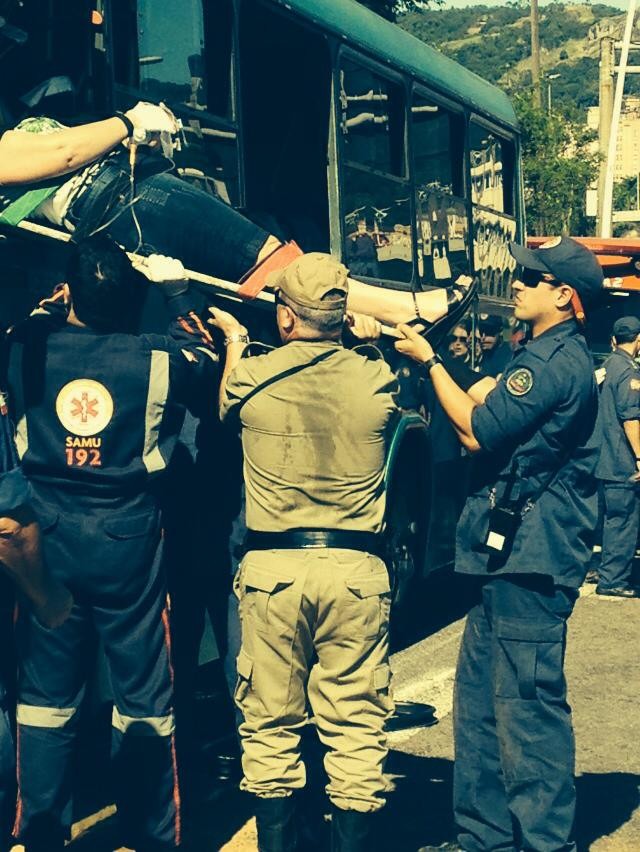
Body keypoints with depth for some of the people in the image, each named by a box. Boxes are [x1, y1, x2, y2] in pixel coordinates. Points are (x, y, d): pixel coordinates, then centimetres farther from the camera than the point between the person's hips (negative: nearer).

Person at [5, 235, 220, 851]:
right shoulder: (156, 358, -9)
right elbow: (207, 364, 12)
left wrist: (60, 299, 27)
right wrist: (177, 293, 18)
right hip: (128, 546, -2)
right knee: (143, 697, 9)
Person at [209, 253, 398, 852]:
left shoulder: (250, 376, -4)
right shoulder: (375, 380, -3)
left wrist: (234, 341, 36)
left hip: (272, 567, 0)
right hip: (356, 568, 0)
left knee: (270, 725, 11)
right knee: (355, 728, 8)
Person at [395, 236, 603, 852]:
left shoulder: (558, 361, -14)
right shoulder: (542, 355, 19)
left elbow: (477, 432, -15)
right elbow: (483, 429, 19)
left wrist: (429, 361, -5)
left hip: (529, 563, -11)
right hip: (506, 556, 11)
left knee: (526, 708, -4)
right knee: (478, 702, 15)